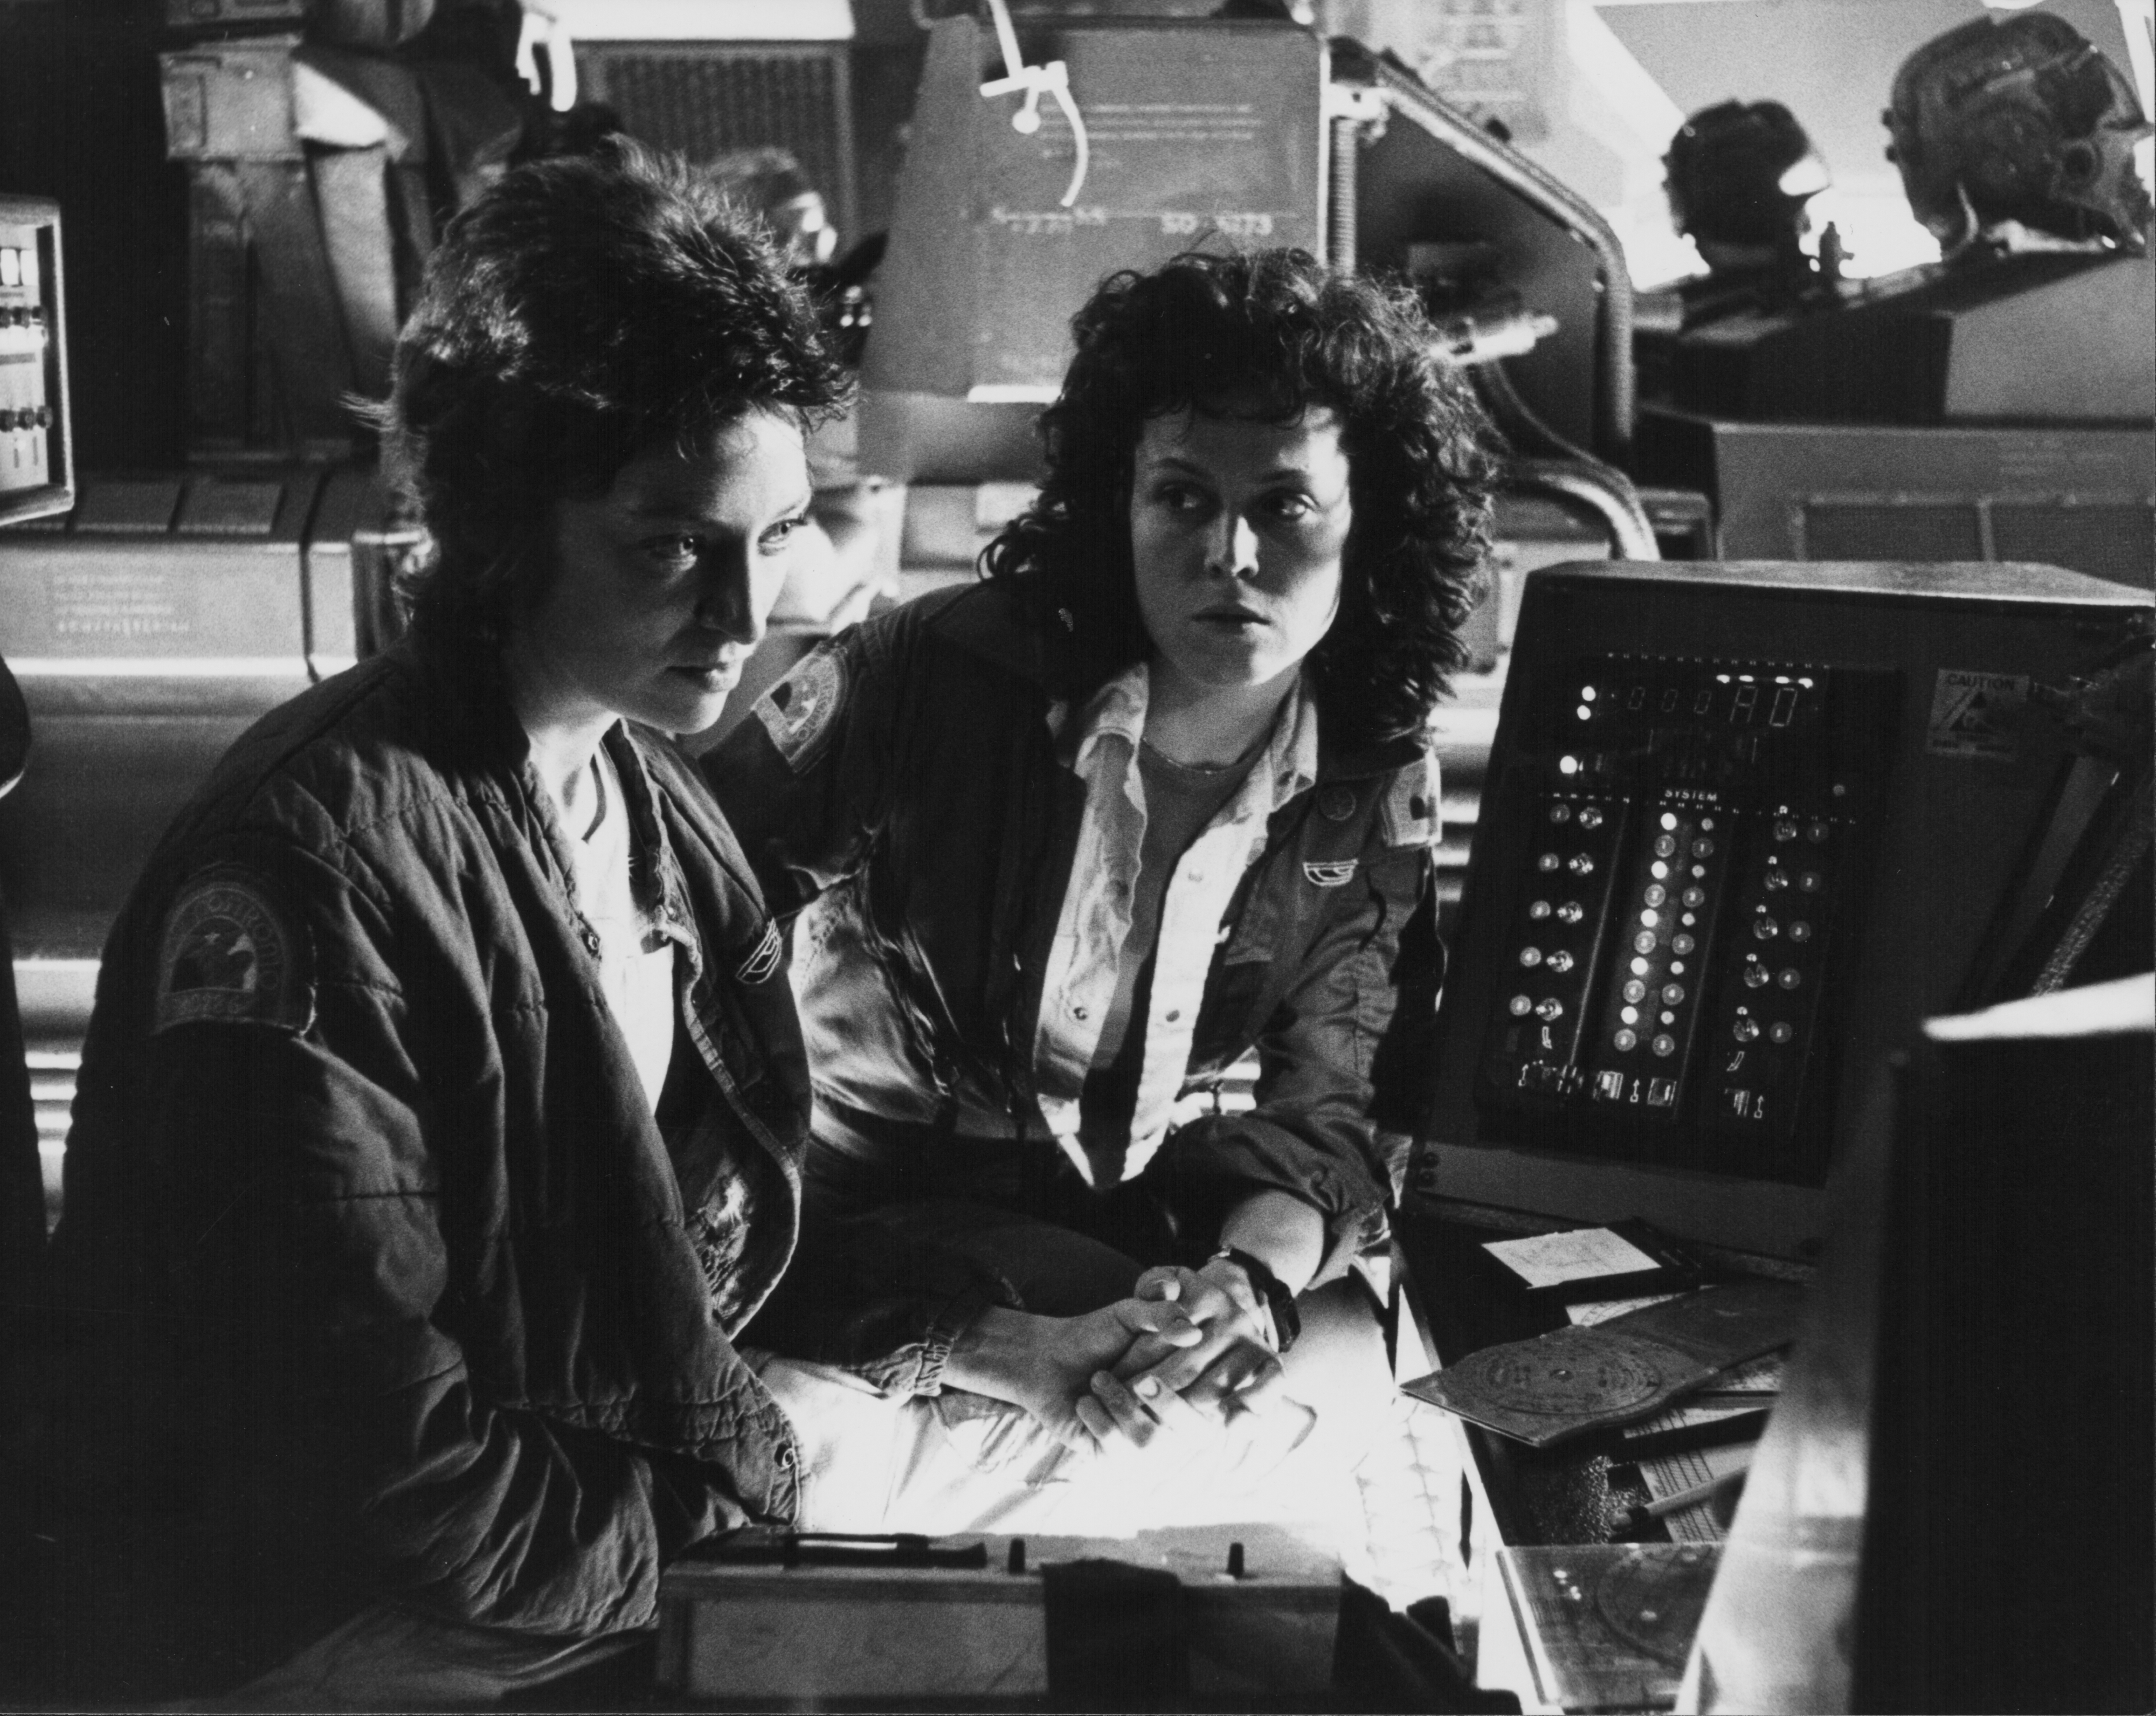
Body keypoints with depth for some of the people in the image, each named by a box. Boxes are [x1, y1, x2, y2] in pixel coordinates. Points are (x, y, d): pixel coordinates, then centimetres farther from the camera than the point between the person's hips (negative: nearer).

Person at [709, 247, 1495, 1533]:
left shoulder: (1376, 787, -5)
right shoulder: (949, 672, -19)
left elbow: (1324, 1103, -5)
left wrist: (1257, 1273, -29)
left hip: (1133, 1209, 5)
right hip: (869, 1213, -5)